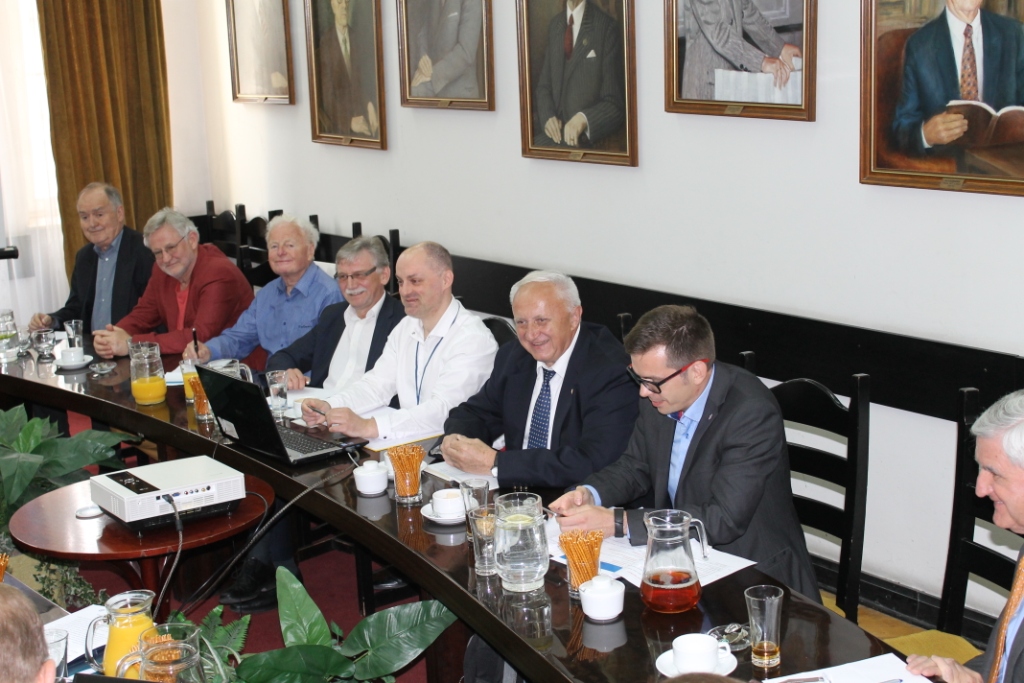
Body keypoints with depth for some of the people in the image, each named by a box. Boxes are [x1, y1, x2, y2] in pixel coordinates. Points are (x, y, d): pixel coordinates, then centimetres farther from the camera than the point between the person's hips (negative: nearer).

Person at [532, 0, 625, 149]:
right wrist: (547, 117, -4)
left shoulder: (608, 28, -6)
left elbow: (615, 103, -7)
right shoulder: (554, 25, 13)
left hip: (587, 138, -6)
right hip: (555, 134, 6)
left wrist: (584, 119, -24)